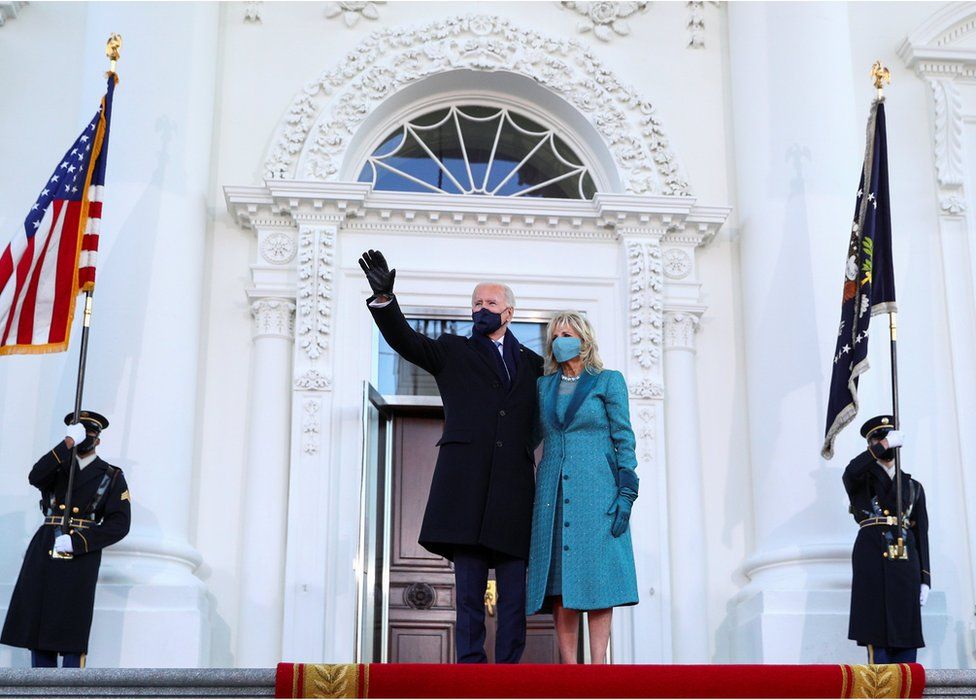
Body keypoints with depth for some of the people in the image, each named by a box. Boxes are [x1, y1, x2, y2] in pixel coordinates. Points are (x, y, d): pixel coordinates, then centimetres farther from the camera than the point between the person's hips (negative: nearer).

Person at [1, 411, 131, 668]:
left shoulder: (112, 477, 8)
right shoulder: (57, 466, 15)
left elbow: (119, 524, -2)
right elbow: (36, 477, -10)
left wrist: (76, 542, -12)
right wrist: (68, 442, -17)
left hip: (81, 556, -3)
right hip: (44, 553, 3)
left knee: (72, 631, -6)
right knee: (37, 627, 4)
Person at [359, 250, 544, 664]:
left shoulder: (532, 364, 21)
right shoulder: (453, 352, 15)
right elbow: (404, 339, 0)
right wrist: (384, 299, -16)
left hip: (514, 487, 2)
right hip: (467, 484, -2)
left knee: (514, 591, 0)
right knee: (469, 590, -3)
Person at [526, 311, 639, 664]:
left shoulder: (608, 381, 6)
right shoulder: (544, 386, 17)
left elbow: (624, 438, 0)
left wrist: (626, 492, -10)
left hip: (596, 490, -3)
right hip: (554, 490, 3)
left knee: (597, 577, -7)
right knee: (560, 580, -3)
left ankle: (598, 663, -8)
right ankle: (568, 665, -3)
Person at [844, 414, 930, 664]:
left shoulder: (913, 487, 22)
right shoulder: (861, 480, 13)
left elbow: (921, 533, 16)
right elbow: (851, 472, -14)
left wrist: (925, 579, 8)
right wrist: (884, 445, -12)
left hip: (905, 562, 3)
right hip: (872, 558, -3)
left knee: (906, 642, -1)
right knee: (877, 638, -8)